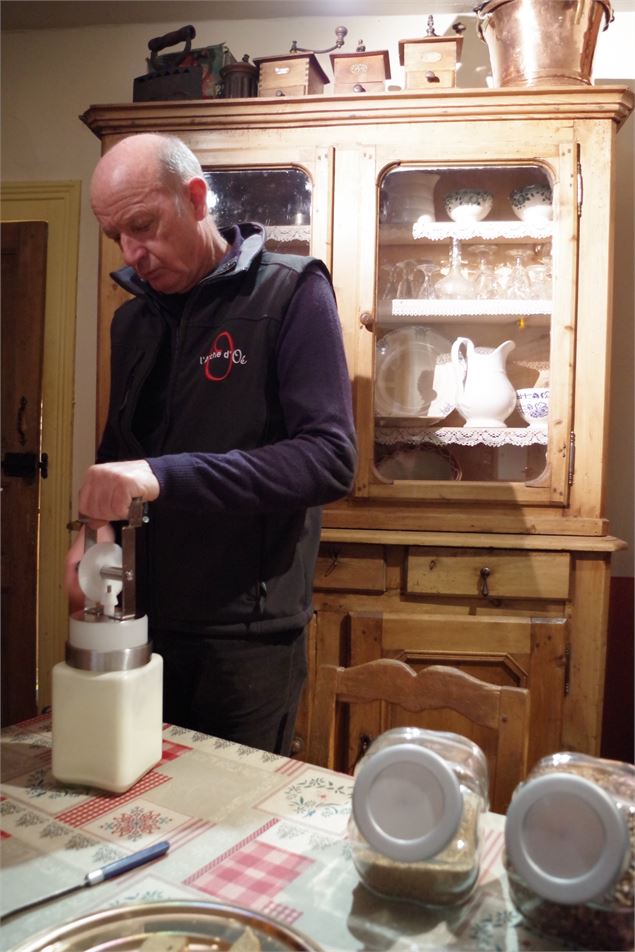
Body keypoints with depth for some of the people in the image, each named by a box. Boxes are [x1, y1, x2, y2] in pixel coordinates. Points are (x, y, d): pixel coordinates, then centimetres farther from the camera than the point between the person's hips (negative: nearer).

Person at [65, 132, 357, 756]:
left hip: (248, 633, -5)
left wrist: (166, 475, -28)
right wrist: (96, 525, -3)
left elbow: (330, 459, -19)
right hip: (143, 619, 6)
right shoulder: (133, 318, 11)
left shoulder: (291, 293, -9)